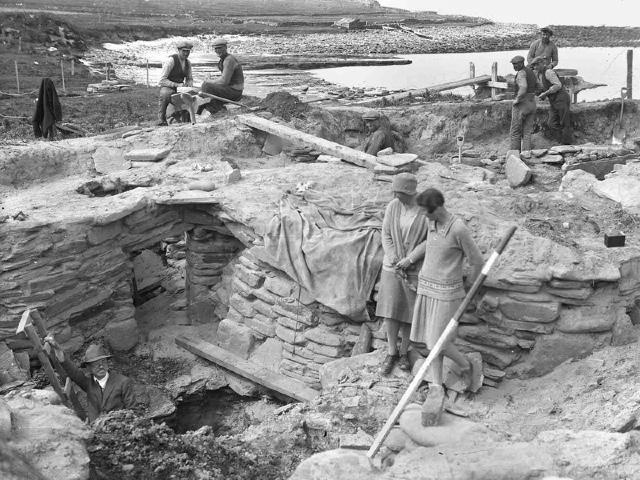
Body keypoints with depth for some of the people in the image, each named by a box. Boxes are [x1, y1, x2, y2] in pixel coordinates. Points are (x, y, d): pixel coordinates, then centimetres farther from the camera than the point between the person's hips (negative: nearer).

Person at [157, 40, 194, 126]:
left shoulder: (188, 62, 7)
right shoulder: (171, 60, -14)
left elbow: (190, 79, 19)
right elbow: (162, 80, -17)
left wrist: (188, 85, -6)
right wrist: (177, 85, -24)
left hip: (180, 87, 6)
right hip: (168, 87, -6)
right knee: (165, 93, -41)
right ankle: (161, 119, -26)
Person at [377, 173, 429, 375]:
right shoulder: (393, 207, -5)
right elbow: (386, 236, -2)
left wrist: (410, 260, -19)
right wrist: (396, 262, -13)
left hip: (417, 269, -2)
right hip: (393, 267, 3)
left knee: (411, 312, 7)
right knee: (390, 310, 4)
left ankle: (404, 352, 27)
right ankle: (392, 353, 20)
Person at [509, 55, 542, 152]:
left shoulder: (521, 73, -14)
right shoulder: (531, 72, 14)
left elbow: (523, 87, -30)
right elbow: (540, 87, 22)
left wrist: (517, 100, -19)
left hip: (521, 104, -7)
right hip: (532, 104, 7)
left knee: (515, 131, 5)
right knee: (527, 132, 6)